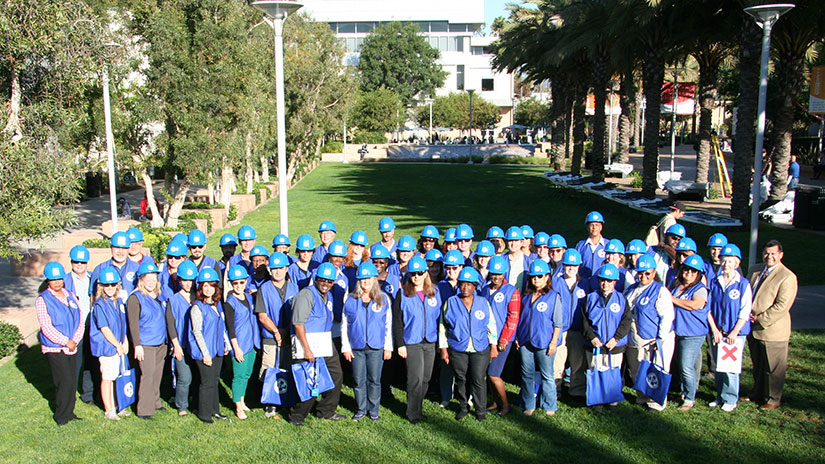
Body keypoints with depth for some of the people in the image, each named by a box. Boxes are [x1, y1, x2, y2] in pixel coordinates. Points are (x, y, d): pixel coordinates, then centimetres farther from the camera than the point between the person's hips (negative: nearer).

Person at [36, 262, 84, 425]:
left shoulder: (70, 296, 11)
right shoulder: (42, 300, -5)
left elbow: (80, 320, 8)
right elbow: (46, 327, -12)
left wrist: (75, 340, -7)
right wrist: (66, 342, -15)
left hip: (71, 347, 5)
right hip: (54, 349, -5)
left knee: (72, 381, 6)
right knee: (65, 381, -9)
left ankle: (69, 412, 19)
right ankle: (61, 416, 5)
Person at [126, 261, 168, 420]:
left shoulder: (159, 296, 12)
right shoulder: (135, 298, -6)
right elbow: (133, 323, -10)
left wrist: (166, 340, 22)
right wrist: (137, 345, -14)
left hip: (160, 343, 6)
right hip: (145, 345, -6)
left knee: (157, 374, 12)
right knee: (147, 375, -7)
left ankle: (155, 402, 27)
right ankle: (144, 410, 0)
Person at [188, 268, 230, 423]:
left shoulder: (218, 304, 10)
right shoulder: (197, 307, -12)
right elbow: (197, 331, -13)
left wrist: (226, 344, 15)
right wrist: (205, 352, -15)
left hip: (218, 350, 6)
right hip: (204, 351, -6)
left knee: (214, 380, 14)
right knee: (207, 382, -1)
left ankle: (214, 410, 25)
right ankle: (204, 413, 12)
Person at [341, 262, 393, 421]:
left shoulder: (383, 299, 3)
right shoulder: (351, 299, 3)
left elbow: (389, 324, 6)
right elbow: (344, 324, 6)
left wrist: (388, 347, 2)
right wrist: (345, 347, 1)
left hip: (376, 348, 0)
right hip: (356, 347, 0)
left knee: (374, 380, 6)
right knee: (359, 380, 6)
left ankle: (373, 410, 20)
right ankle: (361, 409, 21)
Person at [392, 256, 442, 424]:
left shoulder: (434, 293, 6)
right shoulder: (402, 294, -3)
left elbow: (439, 316, 13)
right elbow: (397, 321, -3)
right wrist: (400, 344, -7)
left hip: (430, 342, 4)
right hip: (412, 342, -4)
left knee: (426, 378, 9)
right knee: (416, 378, -8)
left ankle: (418, 407, 26)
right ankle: (413, 413, 4)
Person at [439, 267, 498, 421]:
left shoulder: (483, 302, 5)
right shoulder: (451, 303, 2)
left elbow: (491, 325, 10)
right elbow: (443, 327, 6)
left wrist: (493, 347, 7)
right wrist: (443, 349, 3)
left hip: (480, 350, 0)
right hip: (457, 350, 0)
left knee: (478, 380, 1)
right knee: (461, 379, 10)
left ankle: (481, 409, 18)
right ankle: (463, 407, 28)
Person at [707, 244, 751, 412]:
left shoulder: (743, 284, -5)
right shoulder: (714, 283, 5)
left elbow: (745, 311, -6)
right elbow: (708, 308, 6)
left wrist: (734, 332, -11)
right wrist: (715, 330, -2)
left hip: (735, 334, -4)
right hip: (716, 332, 4)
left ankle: (730, 399, 9)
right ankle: (720, 396, 23)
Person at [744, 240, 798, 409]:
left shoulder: (788, 277, -13)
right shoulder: (754, 270, 9)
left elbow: (782, 305, -19)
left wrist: (760, 319, -17)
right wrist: (748, 314, 0)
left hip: (772, 330, -6)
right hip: (753, 329, 7)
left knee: (773, 368, 5)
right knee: (757, 365, 20)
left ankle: (773, 400, 19)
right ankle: (757, 394, 35)